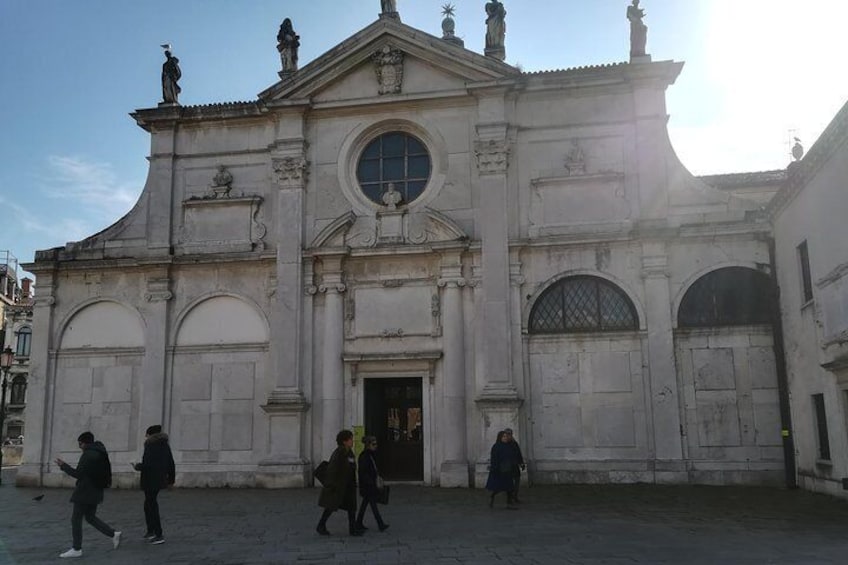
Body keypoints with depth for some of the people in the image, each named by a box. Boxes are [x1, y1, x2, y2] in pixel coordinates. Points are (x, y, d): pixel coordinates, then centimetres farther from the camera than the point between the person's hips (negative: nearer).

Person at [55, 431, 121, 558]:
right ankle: (114, 534, 12)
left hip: (85, 492, -9)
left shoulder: (88, 455, -18)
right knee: (90, 517, 19)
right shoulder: (100, 453, 11)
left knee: (76, 519, 3)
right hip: (95, 491, 9)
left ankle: (76, 549, 9)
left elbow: (78, 474, -19)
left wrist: (63, 466, -9)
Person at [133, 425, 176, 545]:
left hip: (150, 481, -8)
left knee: (151, 505, -1)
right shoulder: (165, 445, 8)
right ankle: (150, 531, 28)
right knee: (149, 504, 22)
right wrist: (171, 479, 19)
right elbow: (171, 464, 11)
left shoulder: (150, 446, -15)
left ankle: (159, 535, -2)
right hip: (160, 480, 8)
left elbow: (147, 465, -23)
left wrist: (137, 466, -4)